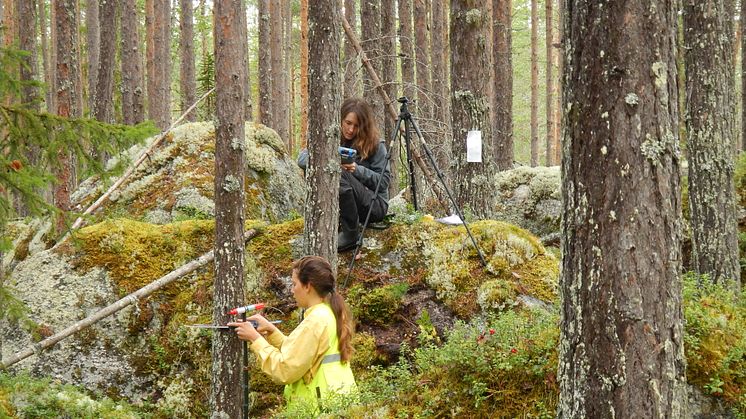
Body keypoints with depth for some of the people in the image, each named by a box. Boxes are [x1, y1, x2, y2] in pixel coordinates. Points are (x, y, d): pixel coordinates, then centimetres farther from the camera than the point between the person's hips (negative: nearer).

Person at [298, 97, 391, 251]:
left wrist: (357, 170, -25)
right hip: (341, 206, 4)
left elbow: (384, 181, -11)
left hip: (374, 205, -4)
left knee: (340, 174, -31)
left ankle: (350, 235, -22)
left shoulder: (375, 144, -7)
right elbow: (302, 159, -8)